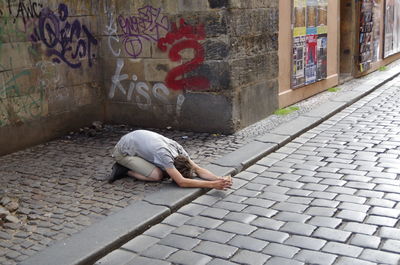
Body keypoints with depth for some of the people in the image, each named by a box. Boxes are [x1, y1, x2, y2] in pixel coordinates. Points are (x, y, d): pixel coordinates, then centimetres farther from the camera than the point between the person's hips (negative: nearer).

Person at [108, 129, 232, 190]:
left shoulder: (177, 147, -15)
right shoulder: (164, 154, -38)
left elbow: (198, 169, -13)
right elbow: (181, 182, -41)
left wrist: (219, 179, -29)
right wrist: (213, 185, -44)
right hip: (123, 152, -8)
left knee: (164, 169, -1)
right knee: (157, 175, -23)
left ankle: (127, 166, 11)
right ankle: (124, 170, -3)